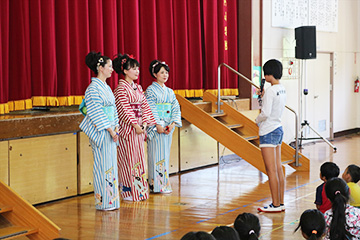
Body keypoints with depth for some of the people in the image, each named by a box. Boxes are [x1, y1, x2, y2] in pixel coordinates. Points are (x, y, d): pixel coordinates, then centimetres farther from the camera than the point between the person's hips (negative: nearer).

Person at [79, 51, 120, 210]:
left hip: (110, 131, 9)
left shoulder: (106, 87, 15)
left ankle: (111, 200, 16)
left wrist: (116, 128, 5)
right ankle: (103, 201, 2)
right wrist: (110, 129, -16)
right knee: (103, 165, -5)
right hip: (100, 132, -9)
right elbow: (96, 113, -16)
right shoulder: (93, 88, -12)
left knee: (111, 165, 10)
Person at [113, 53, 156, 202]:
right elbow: (125, 109, -16)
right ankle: (128, 191, 4)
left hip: (139, 127, 8)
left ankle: (139, 190, 17)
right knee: (129, 159, -3)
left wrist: (144, 123, -1)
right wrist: (135, 125, -18)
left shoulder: (138, 87, 14)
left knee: (139, 159, 10)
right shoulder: (121, 88, -10)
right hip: (128, 128, -8)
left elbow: (144, 106, 12)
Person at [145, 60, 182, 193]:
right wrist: (158, 125, -18)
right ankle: (157, 185, -2)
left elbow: (176, 108, 8)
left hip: (168, 128, 6)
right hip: (156, 128, -6)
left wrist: (173, 124, -6)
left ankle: (165, 184, 13)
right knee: (157, 155, -6)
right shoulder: (150, 90, -4)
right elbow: (150, 110, -11)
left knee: (165, 155, 8)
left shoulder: (169, 91, 14)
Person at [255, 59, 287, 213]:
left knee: (271, 170, -4)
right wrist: (263, 96, 10)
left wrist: (257, 120, -4)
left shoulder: (270, 91, -18)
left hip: (268, 132, -9)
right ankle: (281, 203, 16)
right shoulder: (282, 89, 9)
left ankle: (275, 205, 0)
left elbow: (265, 113, -24)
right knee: (278, 169, 11)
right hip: (278, 129, 9)